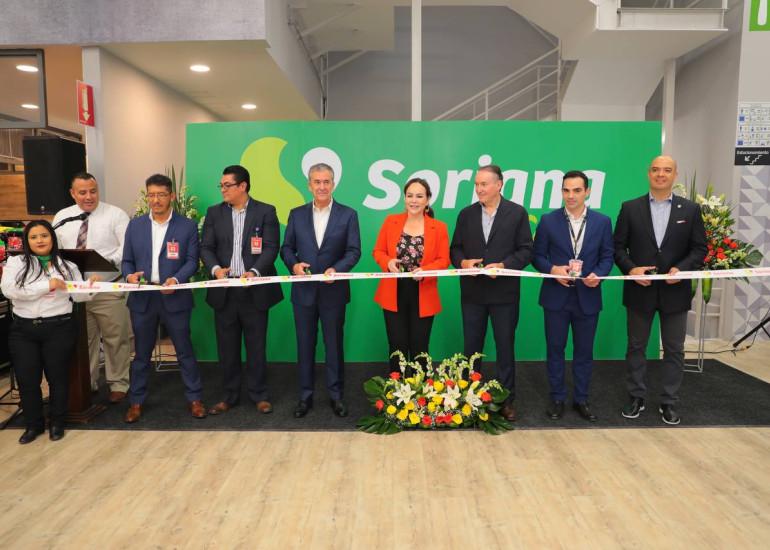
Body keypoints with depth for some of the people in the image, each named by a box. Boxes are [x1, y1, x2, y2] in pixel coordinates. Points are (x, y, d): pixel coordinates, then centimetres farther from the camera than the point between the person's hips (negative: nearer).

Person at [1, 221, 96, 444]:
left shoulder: (67, 265, 8)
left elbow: (78, 295, 5)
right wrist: (47, 285, -17)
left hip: (59, 329, 0)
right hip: (23, 330, 1)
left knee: (57, 377, 9)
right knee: (26, 379, 7)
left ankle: (56, 423, 26)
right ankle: (33, 424, 27)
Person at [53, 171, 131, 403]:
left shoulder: (115, 215, -5)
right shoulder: (62, 217, 9)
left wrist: (107, 260, -25)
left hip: (108, 290, -4)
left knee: (115, 339, 4)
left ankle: (118, 383, 20)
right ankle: (86, 383, 30)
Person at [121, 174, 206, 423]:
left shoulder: (188, 226, 0)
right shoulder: (135, 225, 8)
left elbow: (192, 261, -4)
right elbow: (127, 260, 9)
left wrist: (176, 279, -21)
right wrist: (129, 275, -13)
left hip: (175, 298, -2)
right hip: (142, 298, 3)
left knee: (184, 350, 6)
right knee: (141, 353, 12)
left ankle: (194, 398, 19)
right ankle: (136, 401, 25)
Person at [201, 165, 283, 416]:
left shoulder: (266, 212, -1)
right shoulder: (214, 213, 9)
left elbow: (271, 248, -8)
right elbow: (206, 247, 4)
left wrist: (254, 272, -23)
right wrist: (215, 268, -16)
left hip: (254, 289, -3)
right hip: (224, 290, 3)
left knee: (256, 345, 5)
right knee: (227, 346, 10)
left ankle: (259, 395, 20)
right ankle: (230, 395, 24)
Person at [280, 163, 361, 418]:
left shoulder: (348, 215, 0)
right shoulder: (296, 214, 6)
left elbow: (354, 251, -4)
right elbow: (286, 248, 7)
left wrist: (337, 269, -21)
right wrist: (293, 264, -13)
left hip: (333, 291, -2)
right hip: (304, 291, 2)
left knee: (334, 344, 8)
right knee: (305, 345, 10)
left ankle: (336, 395, 22)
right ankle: (305, 395, 24)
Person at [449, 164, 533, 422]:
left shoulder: (517, 213, -2)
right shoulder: (466, 214, 6)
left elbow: (526, 250, -4)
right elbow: (455, 248, 8)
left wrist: (503, 265, -19)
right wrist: (462, 262, -13)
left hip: (504, 292, -2)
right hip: (472, 292, 3)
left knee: (505, 348, 8)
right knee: (471, 348, 12)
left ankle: (506, 400, 20)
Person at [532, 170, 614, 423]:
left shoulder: (602, 222, 2)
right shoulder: (548, 220, -1)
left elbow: (607, 257, 5)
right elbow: (537, 255, 1)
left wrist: (598, 275, -15)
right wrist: (552, 269, -18)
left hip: (587, 297, 1)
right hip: (556, 295, -1)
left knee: (584, 351, 11)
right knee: (555, 350, 8)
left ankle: (581, 399, 26)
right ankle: (557, 399, 22)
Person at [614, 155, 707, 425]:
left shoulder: (690, 209, 3)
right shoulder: (630, 208, 1)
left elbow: (699, 248, 2)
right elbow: (618, 246, 0)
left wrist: (681, 269, -16)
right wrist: (630, 269, -16)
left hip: (674, 291, 1)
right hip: (640, 290, 0)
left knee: (674, 350, 8)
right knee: (636, 347, 10)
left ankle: (669, 402, 22)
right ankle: (636, 397, 24)